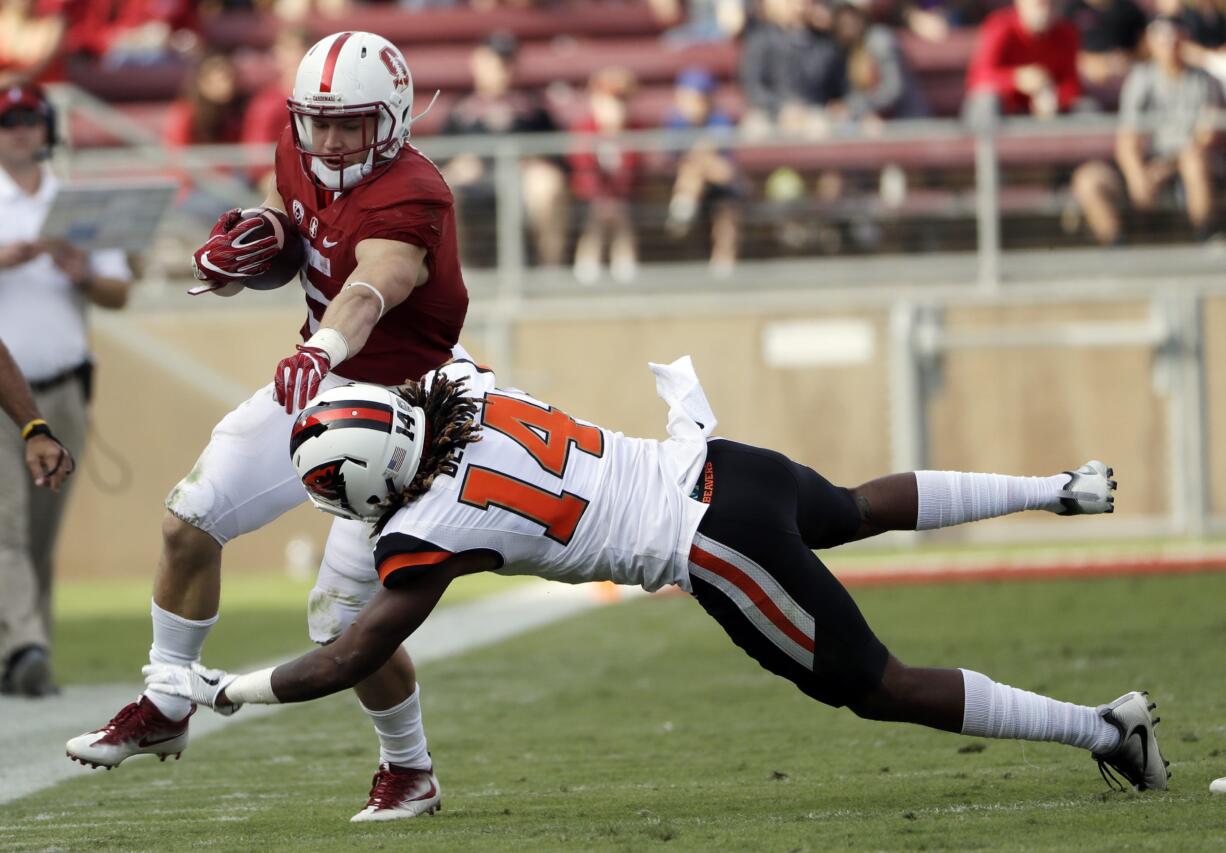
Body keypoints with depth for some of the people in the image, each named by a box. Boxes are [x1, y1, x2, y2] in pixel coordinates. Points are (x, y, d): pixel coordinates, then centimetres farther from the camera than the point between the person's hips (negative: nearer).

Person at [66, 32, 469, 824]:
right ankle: (166, 706, 20)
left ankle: (411, 771, 17)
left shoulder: (407, 200, -28)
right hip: (318, 381, 8)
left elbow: (368, 290, -48)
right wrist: (234, 256, -8)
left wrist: (323, 350, -68)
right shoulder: (299, 157, -3)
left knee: (345, 618, -9)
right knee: (190, 519, 1)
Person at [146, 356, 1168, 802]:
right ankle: (1062, 490, 44)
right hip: (721, 463, 8)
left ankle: (1100, 729, 2)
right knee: (857, 509, 37)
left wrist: (220, 690, -3)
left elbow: (349, 661, -10)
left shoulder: (433, 528, -16)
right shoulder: (463, 391, 1)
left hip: (716, 546, -8)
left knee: (879, 688, 2)